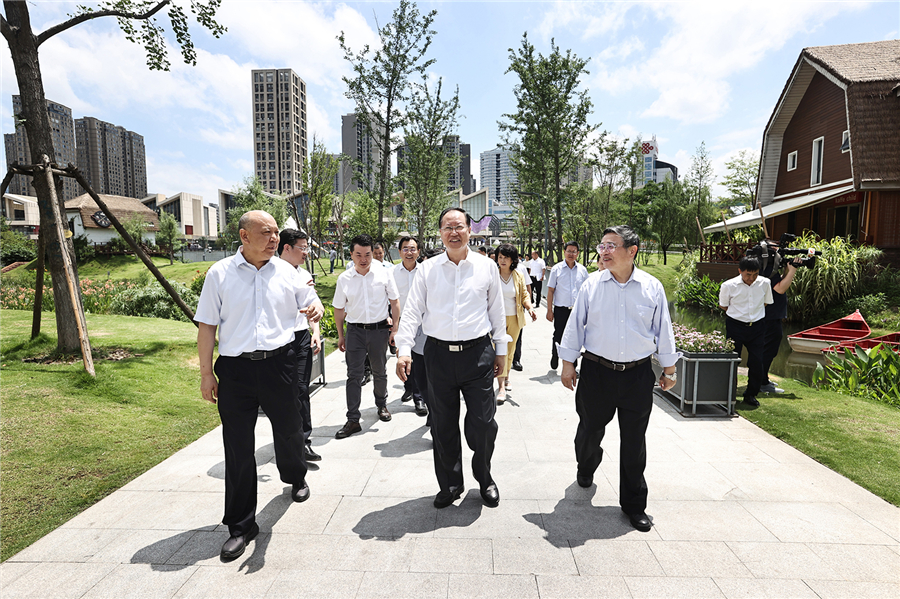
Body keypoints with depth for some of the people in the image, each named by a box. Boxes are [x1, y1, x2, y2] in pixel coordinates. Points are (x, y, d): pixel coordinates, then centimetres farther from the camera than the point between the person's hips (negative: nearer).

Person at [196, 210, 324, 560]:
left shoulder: (286, 272, 5)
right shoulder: (220, 274, -1)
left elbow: (309, 300, 13)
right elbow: (207, 326, 1)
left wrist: (315, 309, -13)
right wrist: (206, 372, -1)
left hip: (279, 363, 2)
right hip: (234, 369, -2)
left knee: (289, 428, 18)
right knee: (238, 449, 5)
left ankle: (295, 477, 50)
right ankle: (240, 526, 21)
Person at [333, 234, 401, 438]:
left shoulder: (383, 274, -4)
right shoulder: (344, 279, -2)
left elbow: (394, 302, 4)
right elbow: (339, 309, 7)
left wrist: (395, 327, 1)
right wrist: (340, 335, 9)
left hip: (379, 329, 0)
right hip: (355, 331, 0)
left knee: (379, 372, 15)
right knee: (354, 375, 1)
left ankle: (381, 405, 38)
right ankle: (353, 420, 8)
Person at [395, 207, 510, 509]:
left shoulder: (487, 266, 4)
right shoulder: (427, 269, 4)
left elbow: (497, 311, 10)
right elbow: (412, 311, 3)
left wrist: (501, 350, 12)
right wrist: (404, 349, -7)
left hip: (478, 352, -1)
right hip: (438, 354, 1)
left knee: (483, 423, 3)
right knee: (442, 426, 10)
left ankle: (484, 478, 31)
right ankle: (450, 485, 31)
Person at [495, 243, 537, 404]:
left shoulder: (518, 276, 5)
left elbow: (524, 295, 8)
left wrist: (529, 307, -11)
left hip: (514, 319, 3)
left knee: (510, 351, 12)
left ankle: (506, 379, 32)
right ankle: (501, 387, -11)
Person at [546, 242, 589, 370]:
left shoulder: (582, 270, 6)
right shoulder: (556, 269, 0)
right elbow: (550, 291, 0)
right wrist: (549, 310, -4)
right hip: (561, 310, -2)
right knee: (558, 336, 6)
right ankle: (554, 359, 30)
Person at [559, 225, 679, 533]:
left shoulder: (652, 287, 1)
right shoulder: (592, 285, -1)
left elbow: (663, 330, 9)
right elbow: (575, 325, 2)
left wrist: (669, 369, 11)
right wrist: (568, 364, 1)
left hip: (638, 374, 0)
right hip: (596, 371, 0)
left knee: (634, 441, 8)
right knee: (589, 430, 13)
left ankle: (634, 504, 26)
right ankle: (585, 469, 47)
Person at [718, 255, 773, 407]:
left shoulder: (765, 283, -1)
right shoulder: (729, 286, -10)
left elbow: (765, 302, 16)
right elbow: (723, 305, 5)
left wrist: (754, 314, 11)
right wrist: (739, 314, 5)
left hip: (757, 327, 2)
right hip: (735, 326, -2)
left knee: (757, 362, 0)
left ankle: (751, 394, 19)